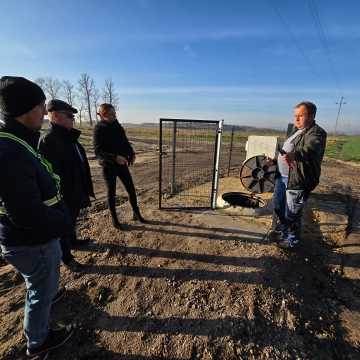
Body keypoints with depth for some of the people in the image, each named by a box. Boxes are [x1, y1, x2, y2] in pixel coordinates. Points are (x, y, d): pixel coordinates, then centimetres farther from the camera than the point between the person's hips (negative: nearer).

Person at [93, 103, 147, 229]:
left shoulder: (117, 126, 5)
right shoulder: (99, 129, -11)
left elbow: (125, 142, 14)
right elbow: (98, 151, -16)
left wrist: (131, 153, -3)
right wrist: (115, 157, -30)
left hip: (122, 164, 5)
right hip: (108, 166, -5)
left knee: (131, 189, 8)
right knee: (111, 193, 8)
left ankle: (136, 214, 28)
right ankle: (114, 220, 24)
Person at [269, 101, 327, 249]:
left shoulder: (316, 133, -16)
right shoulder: (296, 130, 12)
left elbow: (310, 149, -38)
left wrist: (294, 154, -56)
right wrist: (278, 160, 30)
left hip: (297, 180, -9)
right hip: (282, 176, 9)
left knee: (292, 213, 4)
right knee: (278, 206, 21)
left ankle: (292, 238, 27)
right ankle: (282, 228, 45)